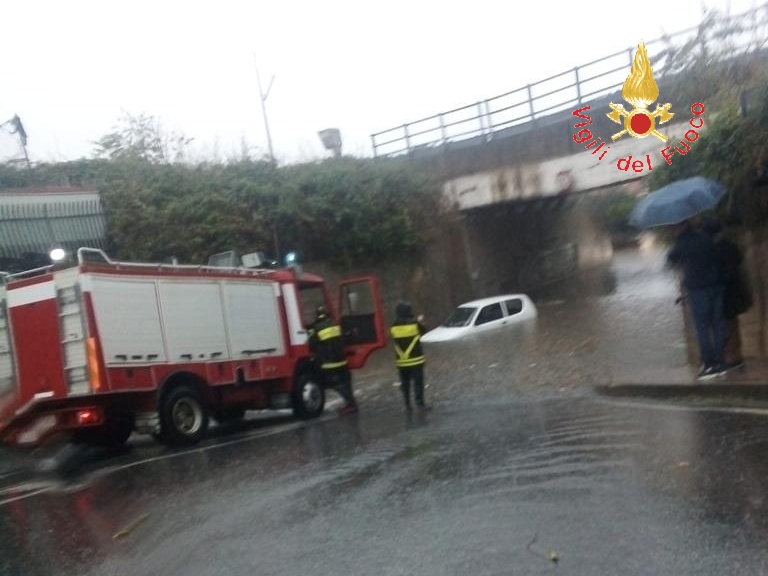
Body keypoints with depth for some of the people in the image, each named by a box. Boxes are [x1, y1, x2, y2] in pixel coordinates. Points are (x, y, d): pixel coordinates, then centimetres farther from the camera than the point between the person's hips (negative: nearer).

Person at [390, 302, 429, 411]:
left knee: (405, 383, 12)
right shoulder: (414, 323, -11)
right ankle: (420, 404, -2)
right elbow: (423, 331, 6)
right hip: (415, 359, -3)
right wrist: (419, 322, 26)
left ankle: (407, 404, 16)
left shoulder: (394, 327, -3)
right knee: (418, 382, 0)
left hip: (401, 361, 3)